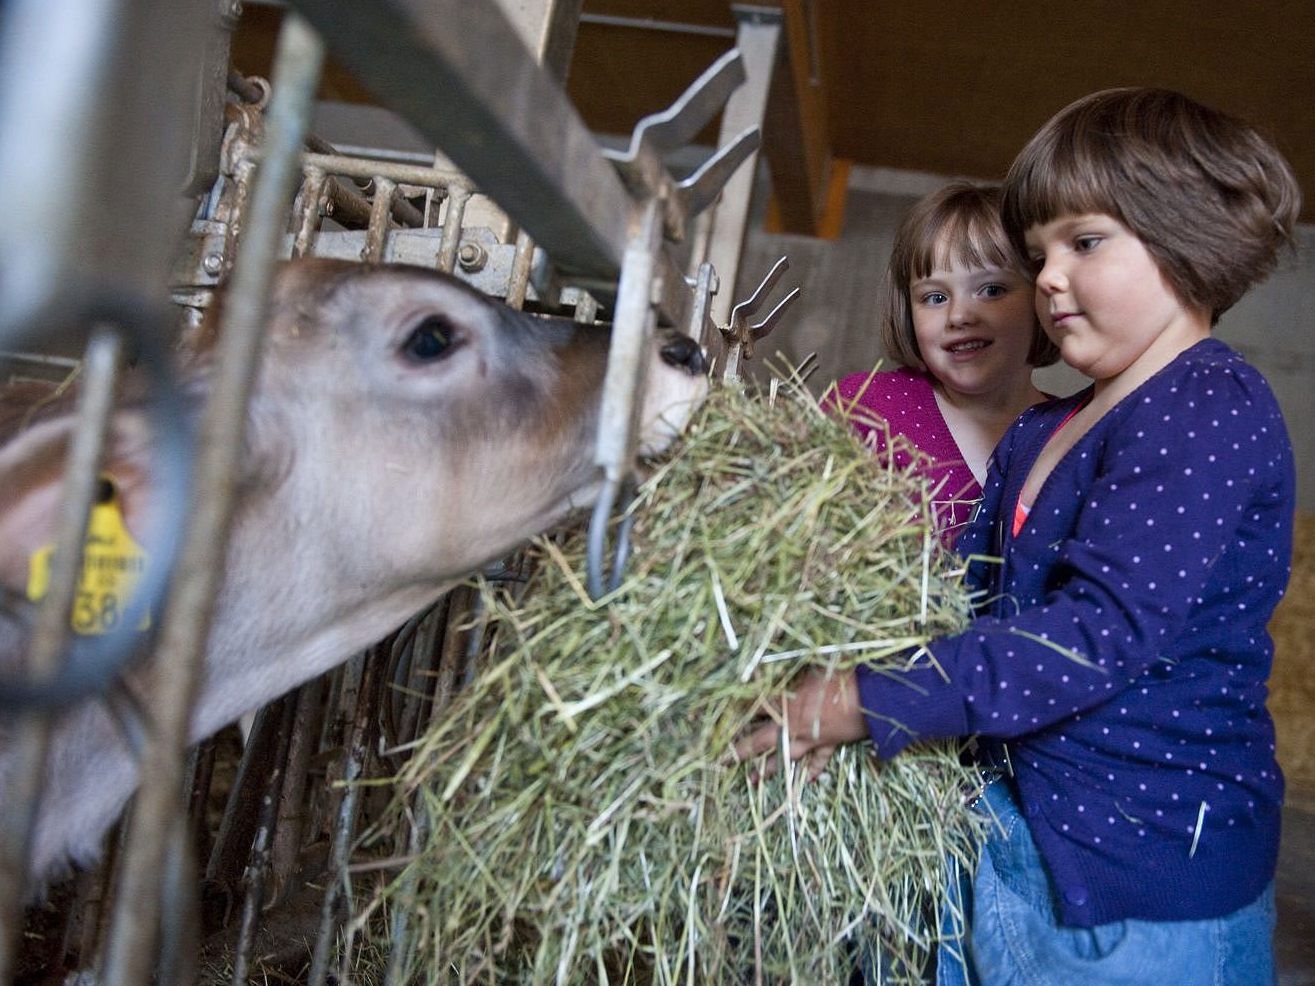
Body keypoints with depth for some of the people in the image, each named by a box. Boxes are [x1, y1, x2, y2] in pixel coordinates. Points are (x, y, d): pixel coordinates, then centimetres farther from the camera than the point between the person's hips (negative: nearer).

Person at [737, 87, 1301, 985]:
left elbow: (1103, 631, -26)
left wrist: (869, 705, -27)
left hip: (1149, 879, -7)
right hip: (1020, 836, 7)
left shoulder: (1213, 408, -16)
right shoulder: (1039, 435, 12)